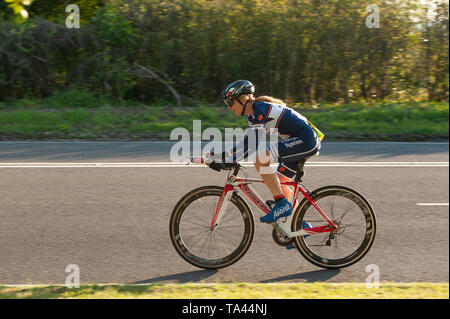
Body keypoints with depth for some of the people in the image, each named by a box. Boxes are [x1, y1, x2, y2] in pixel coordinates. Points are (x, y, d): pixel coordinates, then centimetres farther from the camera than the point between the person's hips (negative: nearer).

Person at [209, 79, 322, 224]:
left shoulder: (261, 109, -17)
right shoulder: (254, 113, 13)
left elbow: (252, 143, -25)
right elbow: (247, 142, 16)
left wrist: (224, 159, -25)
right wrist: (221, 156, 6)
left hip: (306, 140, -11)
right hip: (299, 141, 11)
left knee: (260, 158, -22)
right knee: (278, 183, 15)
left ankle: (282, 205, -15)